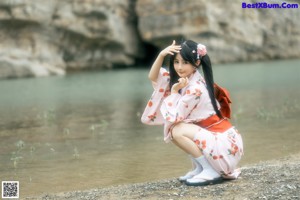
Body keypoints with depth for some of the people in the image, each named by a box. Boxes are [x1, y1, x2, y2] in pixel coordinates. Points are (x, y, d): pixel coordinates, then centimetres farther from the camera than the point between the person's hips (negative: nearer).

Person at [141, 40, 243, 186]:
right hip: (214, 136, 9)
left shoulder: (195, 89, -22)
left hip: (225, 143, -9)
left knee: (177, 131, -20)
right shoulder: (186, 79, 5)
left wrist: (174, 91, -10)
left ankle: (211, 172, -13)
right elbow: (153, 77, 6)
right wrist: (161, 55, -8)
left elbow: (173, 117, -16)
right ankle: (200, 167, 10)